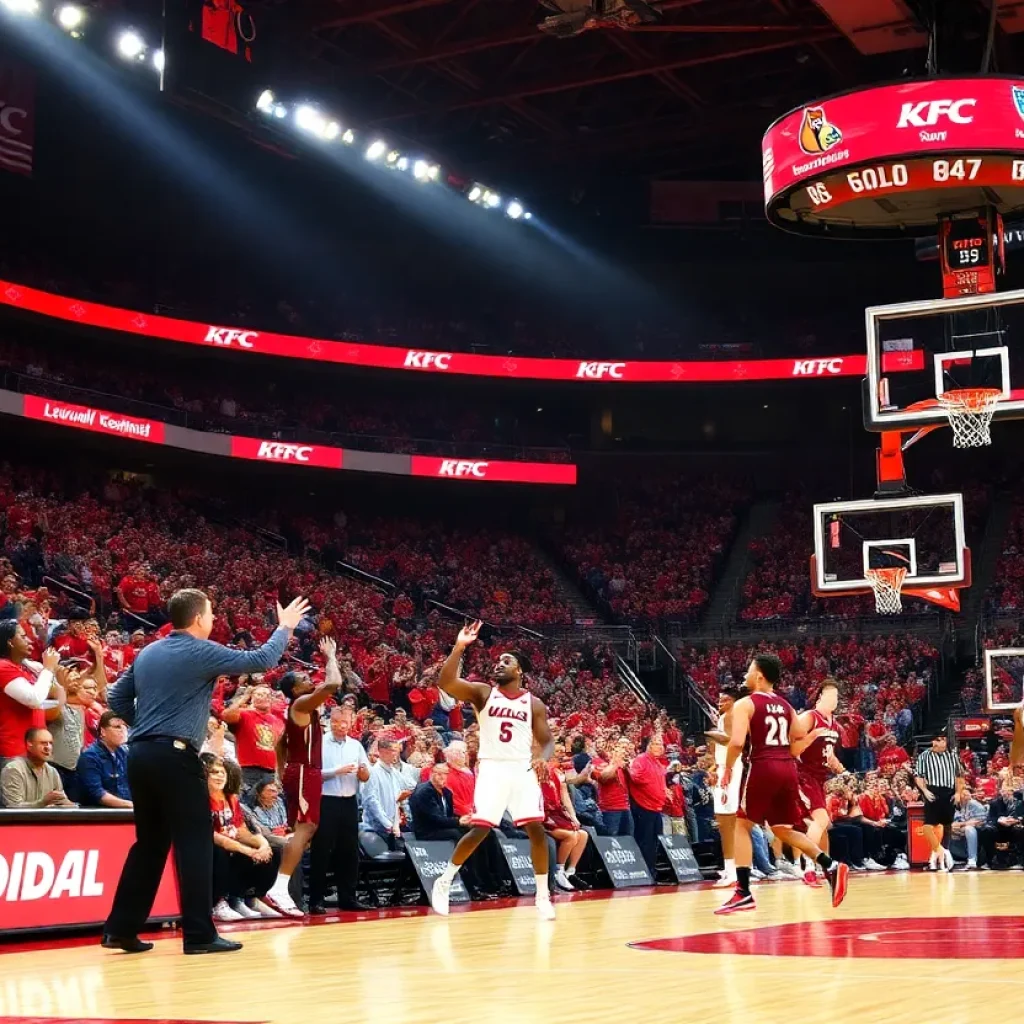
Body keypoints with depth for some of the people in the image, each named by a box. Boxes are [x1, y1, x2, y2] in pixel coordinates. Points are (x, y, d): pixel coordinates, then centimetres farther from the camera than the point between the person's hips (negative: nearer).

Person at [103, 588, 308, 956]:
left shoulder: (147, 653, 15)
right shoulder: (202, 652, -6)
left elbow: (116, 697, 18)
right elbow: (261, 660, -4)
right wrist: (285, 627, 10)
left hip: (141, 754, 8)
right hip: (176, 757, -8)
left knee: (150, 843, 15)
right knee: (194, 843, -2)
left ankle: (121, 928, 15)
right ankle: (199, 934, -2)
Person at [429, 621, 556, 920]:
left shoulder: (533, 703, 7)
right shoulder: (483, 693, 3)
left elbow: (547, 741, 7)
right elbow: (445, 683, -13)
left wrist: (543, 758, -17)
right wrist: (459, 647, -23)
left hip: (523, 770, 2)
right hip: (491, 769, -2)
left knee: (537, 830, -5)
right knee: (479, 830, -10)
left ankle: (543, 896, 8)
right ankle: (444, 881, 10)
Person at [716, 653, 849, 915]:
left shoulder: (745, 704, -3)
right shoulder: (785, 705, 18)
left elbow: (737, 741, -16)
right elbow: (800, 737, 21)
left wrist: (728, 768, -2)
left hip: (763, 768, -6)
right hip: (788, 768, 6)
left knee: (742, 826, 7)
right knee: (784, 830, 18)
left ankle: (743, 893, 0)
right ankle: (831, 867, 0)